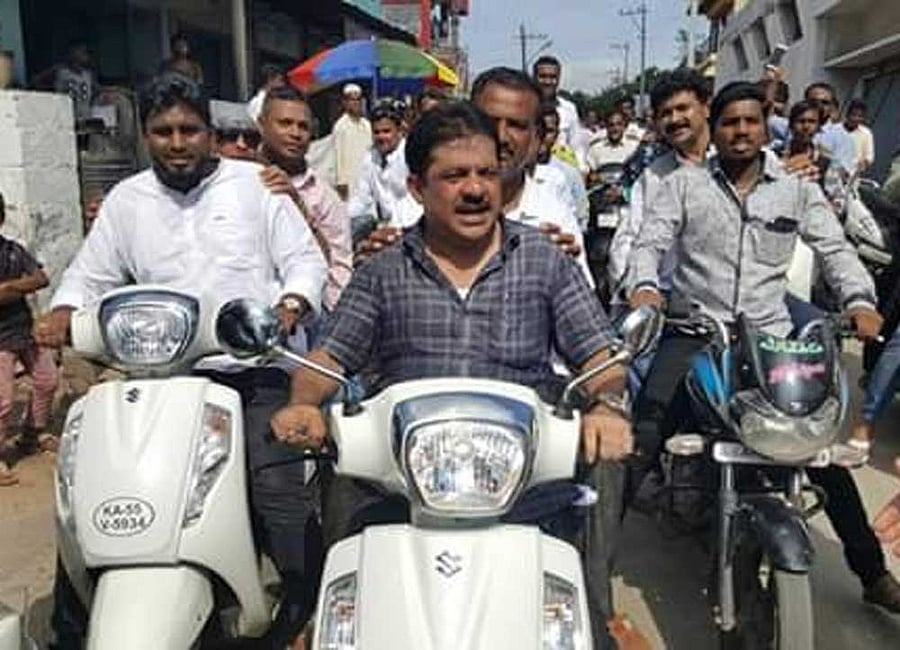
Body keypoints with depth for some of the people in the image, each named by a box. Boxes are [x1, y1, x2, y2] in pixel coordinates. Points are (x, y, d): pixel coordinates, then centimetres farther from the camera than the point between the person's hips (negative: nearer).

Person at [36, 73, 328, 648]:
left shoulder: (255, 184, 7)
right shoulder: (126, 200, 14)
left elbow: (304, 259, 5)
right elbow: (89, 276, 17)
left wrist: (290, 307, -15)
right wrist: (62, 315, -4)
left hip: (256, 371, -2)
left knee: (278, 490, -14)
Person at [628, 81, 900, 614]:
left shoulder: (797, 191, 13)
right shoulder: (684, 184, 8)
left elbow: (835, 249, 6)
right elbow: (651, 241, -1)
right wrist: (644, 285, -23)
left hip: (771, 334, 2)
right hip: (695, 330, -1)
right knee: (646, 430, -18)